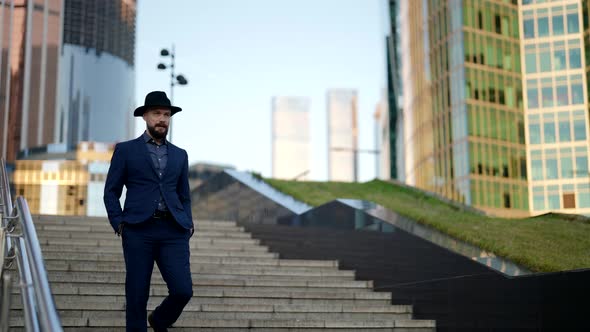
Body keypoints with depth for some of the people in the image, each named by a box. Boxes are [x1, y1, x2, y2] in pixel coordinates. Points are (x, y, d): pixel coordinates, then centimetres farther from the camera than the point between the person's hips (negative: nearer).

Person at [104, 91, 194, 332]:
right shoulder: (125, 150, 8)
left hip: (173, 231, 2)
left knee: (182, 290, -7)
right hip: (139, 230, -2)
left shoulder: (179, 155, 18)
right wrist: (119, 223, -5)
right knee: (137, 294, -1)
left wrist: (188, 223, 7)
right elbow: (111, 192, 7)